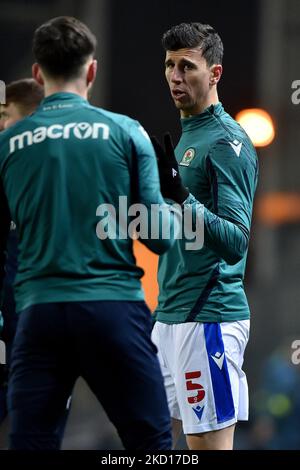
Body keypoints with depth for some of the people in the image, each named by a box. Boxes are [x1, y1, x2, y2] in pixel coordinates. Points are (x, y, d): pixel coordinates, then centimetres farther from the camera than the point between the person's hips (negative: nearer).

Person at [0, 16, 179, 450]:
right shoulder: (125, 132, 1)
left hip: (39, 312, 1)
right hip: (115, 307, -1)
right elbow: (160, 237, 0)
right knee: (151, 440, 4)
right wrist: (176, 214, 22)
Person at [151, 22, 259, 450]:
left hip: (208, 318, -10)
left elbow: (236, 242, -21)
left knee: (210, 444, -8)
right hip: (170, 315, 10)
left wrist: (182, 197, -32)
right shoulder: (186, 136, 17)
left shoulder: (227, 142, -12)